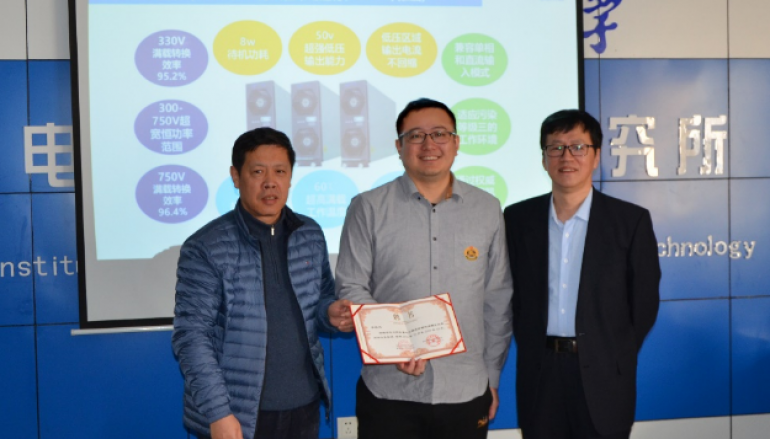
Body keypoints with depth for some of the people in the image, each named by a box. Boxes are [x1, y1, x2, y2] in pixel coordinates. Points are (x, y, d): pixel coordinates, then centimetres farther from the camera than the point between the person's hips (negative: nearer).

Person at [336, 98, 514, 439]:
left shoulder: (487, 209, 5)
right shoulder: (368, 208, -1)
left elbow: (498, 300, 8)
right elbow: (351, 289, -2)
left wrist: (492, 376, 9)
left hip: (466, 392, 2)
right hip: (389, 392, -1)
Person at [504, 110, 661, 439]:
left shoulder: (631, 220, -3)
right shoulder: (518, 218, 4)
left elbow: (644, 302, 1)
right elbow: (511, 293, 9)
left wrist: (615, 358, 0)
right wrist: (530, 349, 4)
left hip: (603, 375, -2)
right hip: (538, 372, 2)